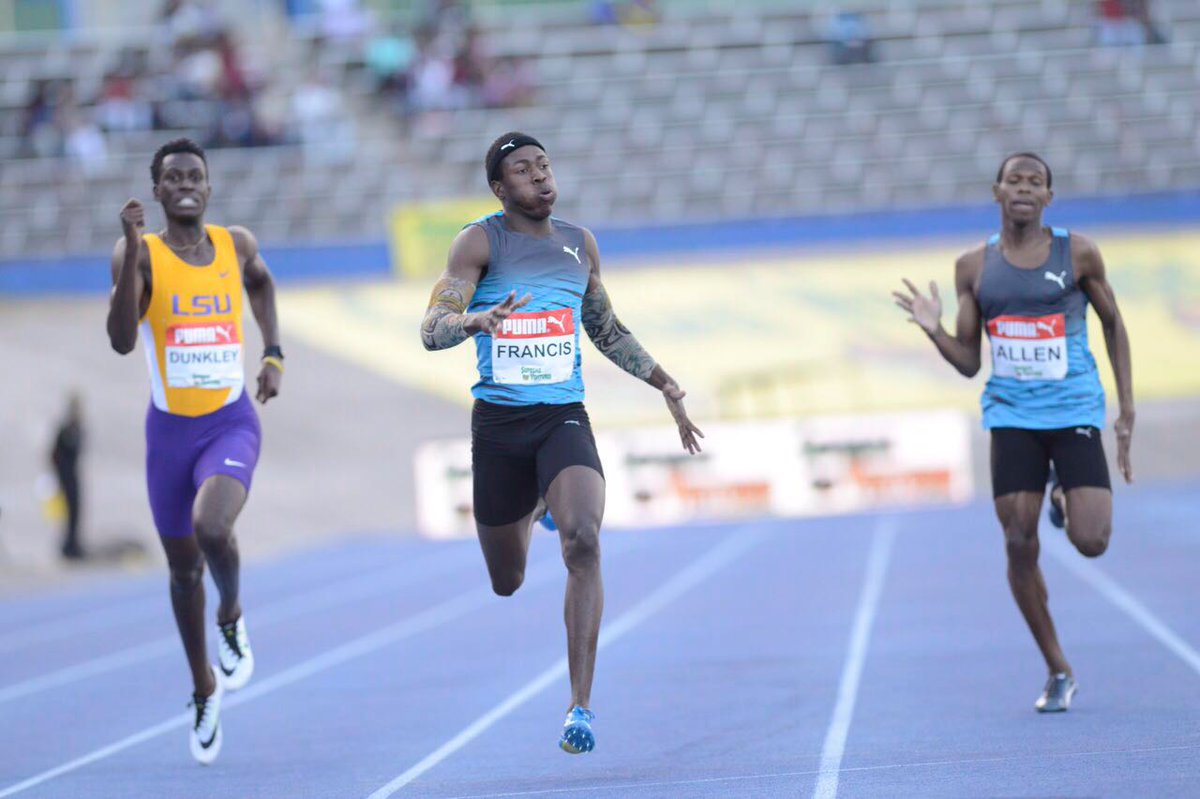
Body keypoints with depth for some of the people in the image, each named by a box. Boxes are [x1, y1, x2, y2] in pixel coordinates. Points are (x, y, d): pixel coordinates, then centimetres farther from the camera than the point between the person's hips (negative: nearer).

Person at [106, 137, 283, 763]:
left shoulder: (237, 244, 1)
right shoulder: (141, 254, -9)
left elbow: (261, 282, 26)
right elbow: (121, 340, -23)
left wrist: (273, 354, 16)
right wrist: (131, 253, -30)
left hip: (232, 424, 0)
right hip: (170, 429, 0)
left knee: (211, 525, -29)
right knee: (184, 568, 12)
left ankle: (232, 618, 2)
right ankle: (204, 686, 34)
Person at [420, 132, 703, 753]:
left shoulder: (580, 245, 9)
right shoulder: (481, 242, -5)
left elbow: (606, 329, 24)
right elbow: (432, 330, -16)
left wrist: (665, 386, 23)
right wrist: (479, 319, -37)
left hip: (564, 418, 1)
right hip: (498, 422, -1)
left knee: (583, 541, -26)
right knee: (507, 583, 13)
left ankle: (581, 706, -23)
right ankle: (533, 506, 54)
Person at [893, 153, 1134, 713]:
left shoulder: (1077, 254, -1)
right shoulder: (974, 267, 5)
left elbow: (1113, 325, 11)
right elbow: (969, 363, 8)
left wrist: (1127, 407, 6)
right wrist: (933, 331, -11)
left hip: (1074, 410, -2)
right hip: (1011, 415, 2)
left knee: (1091, 541, -14)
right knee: (1020, 545, -6)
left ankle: (1067, 497, 25)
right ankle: (1058, 673, 9)